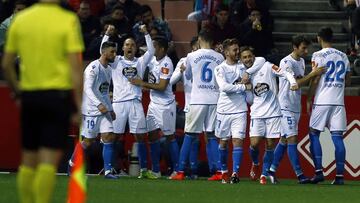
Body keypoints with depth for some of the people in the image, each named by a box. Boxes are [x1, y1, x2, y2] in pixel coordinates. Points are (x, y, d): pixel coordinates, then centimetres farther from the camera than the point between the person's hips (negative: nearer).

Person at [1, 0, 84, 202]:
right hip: (58, 94, -4)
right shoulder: (68, 20, -7)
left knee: (28, 160, 12)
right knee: (49, 160, -4)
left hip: (29, 95, 4)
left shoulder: (20, 19, 4)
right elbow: (75, 67, -11)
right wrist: (79, 105, -8)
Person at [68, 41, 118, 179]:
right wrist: (99, 104, -33)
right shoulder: (93, 68, -14)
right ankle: (72, 163, 20)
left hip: (104, 109, 8)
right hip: (91, 109, -8)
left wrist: (110, 109, 21)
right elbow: (88, 88, -23)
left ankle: (108, 171, -6)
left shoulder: (108, 69, 14)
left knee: (109, 137, -5)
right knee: (88, 141, -1)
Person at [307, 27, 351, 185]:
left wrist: (309, 100, -1)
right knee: (337, 137, 2)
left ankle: (318, 171, -4)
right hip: (338, 102, 4)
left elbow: (315, 80, -8)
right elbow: (347, 82, 16)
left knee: (314, 135, 6)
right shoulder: (343, 57, 11)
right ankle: (340, 175, -4)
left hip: (322, 101, -4)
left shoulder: (319, 56, -5)